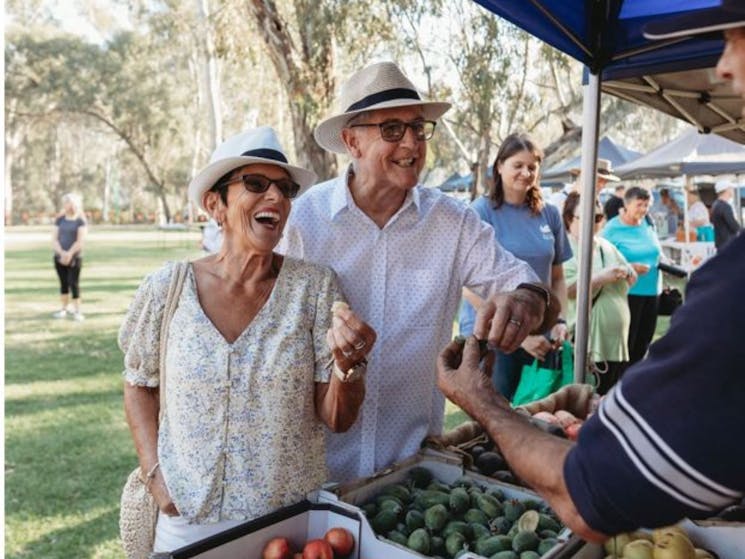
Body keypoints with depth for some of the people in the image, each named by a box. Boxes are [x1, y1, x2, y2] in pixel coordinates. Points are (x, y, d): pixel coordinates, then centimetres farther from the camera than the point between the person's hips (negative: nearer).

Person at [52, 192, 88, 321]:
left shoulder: (81, 221, -3)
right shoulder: (60, 219, 9)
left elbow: (80, 241, -10)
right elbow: (54, 239, 4)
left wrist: (69, 254, -15)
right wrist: (62, 253, -11)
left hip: (75, 258, -4)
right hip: (59, 257, 4)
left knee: (74, 283, -5)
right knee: (63, 283, 8)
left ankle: (76, 310, 0)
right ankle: (64, 309, 16)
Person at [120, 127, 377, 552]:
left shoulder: (316, 286, -12)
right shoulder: (166, 289, -10)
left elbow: (337, 419, -10)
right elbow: (140, 385, 7)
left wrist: (348, 364, -28)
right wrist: (155, 473, -3)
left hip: (294, 515, 0)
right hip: (188, 520, 1)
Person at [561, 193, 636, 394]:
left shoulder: (606, 246, 15)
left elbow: (632, 278, 20)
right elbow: (565, 289, -22)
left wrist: (624, 273, -2)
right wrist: (601, 277, -20)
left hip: (617, 342, 8)